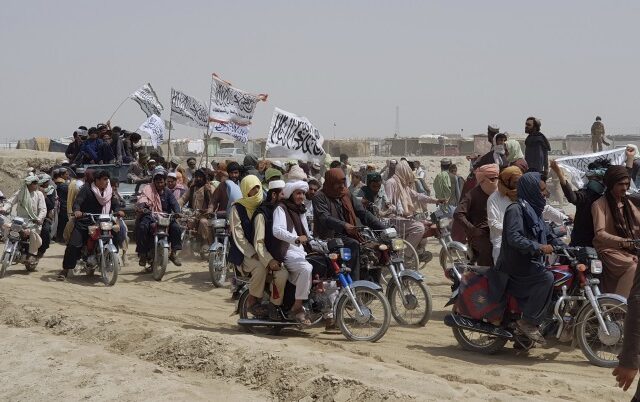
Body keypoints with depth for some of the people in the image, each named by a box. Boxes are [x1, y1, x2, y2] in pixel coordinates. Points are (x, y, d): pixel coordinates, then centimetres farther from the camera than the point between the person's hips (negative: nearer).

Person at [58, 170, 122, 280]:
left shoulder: (109, 191, 10)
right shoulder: (86, 189, -7)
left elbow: (114, 203, 9)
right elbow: (77, 201, -17)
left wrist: (118, 210, -14)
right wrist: (76, 210, -38)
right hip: (83, 223, -4)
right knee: (74, 245, -15)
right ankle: (65, 269, -4)